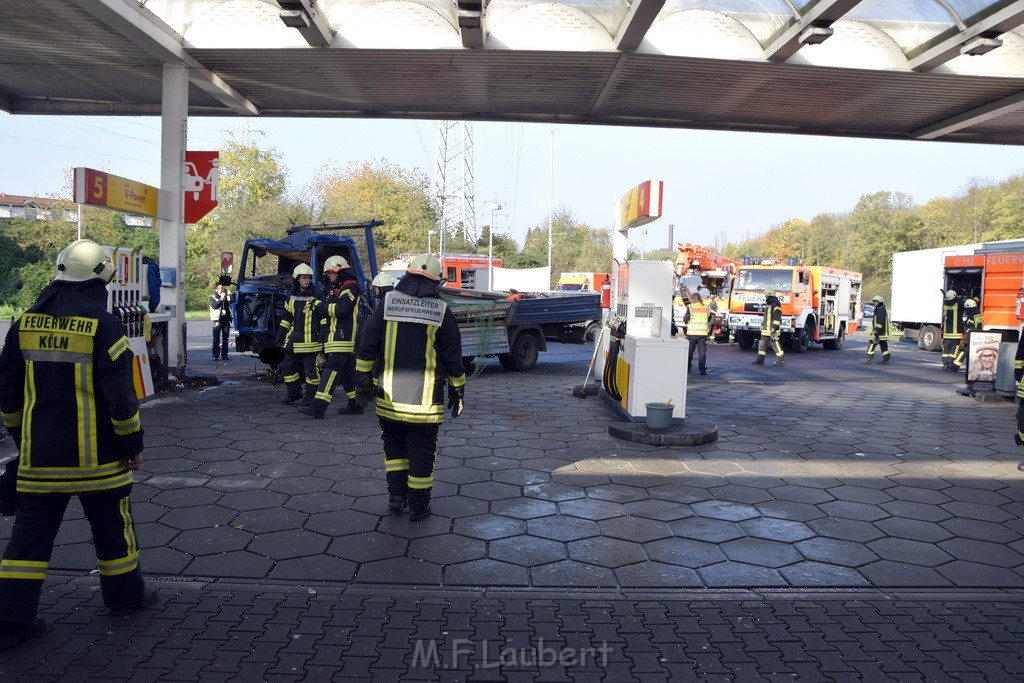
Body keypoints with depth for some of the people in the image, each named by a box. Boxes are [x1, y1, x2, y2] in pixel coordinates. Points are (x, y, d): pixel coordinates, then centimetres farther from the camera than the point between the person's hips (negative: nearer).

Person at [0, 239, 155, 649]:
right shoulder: (103, 326, -13)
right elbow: (120, 396, -14)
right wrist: (133, 445, -4)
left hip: (38, 456, 4)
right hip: (95, 457, -4)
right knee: (111, 524, 12)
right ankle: (124, 594, 27)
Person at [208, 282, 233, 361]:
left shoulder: (227, 296, 12)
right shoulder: (212, 297, 2)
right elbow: (214, 306, -15)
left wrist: (230, 295, -6)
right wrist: (221, 298, -17)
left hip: (226, 320, 3)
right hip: (217, 321, -3)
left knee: (225, 339, 6)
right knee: (216, 339, -2)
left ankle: (224, 355, 11)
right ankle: (215, 356, 1)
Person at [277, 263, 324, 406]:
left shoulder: (317, 295, -7)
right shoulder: (292, 296, 11)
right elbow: (286, 318, 17)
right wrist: (280, 336, 16)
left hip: (311, 339, -6)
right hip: (294, 338, 6)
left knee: (311, 369, 0)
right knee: (287, 365, 10)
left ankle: (311, 395, 13)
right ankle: (294, 393, 23)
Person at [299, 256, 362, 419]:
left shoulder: (350, 288, -9)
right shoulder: (336, 289, 23)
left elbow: (340, 309, -23)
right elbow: (327, 311, 27)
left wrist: (324, 306, -8)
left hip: (343, 337, -10)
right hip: (335, 337, 10)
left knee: (331, 370, -15)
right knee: (346, 371, 14)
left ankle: (318, 407, -20)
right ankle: (355, 405, 22)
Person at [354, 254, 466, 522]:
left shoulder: (387, 304, 0)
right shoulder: (441, 312, -3)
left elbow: (367, 348, 1)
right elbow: (454, 359, 0)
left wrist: (363, 381, 10)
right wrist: (457, 391, 10)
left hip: (390, 396, 2)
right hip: (426, 399, -1)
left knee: (394, 444, 20)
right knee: (422, 451, 8)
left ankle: (396, 493, 18)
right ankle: (418, 506, 15)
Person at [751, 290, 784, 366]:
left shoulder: (775, 305, -13)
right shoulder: (768, 305, 17)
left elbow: (777, 317, -19)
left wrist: (774, 327, -23)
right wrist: (762, 325, 22)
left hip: (773, 329, -10)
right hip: (766, 328, 10)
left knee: (775, 343, -4)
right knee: (762, 343, 6)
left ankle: (781, 359, 5)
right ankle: (760, 359, 8)